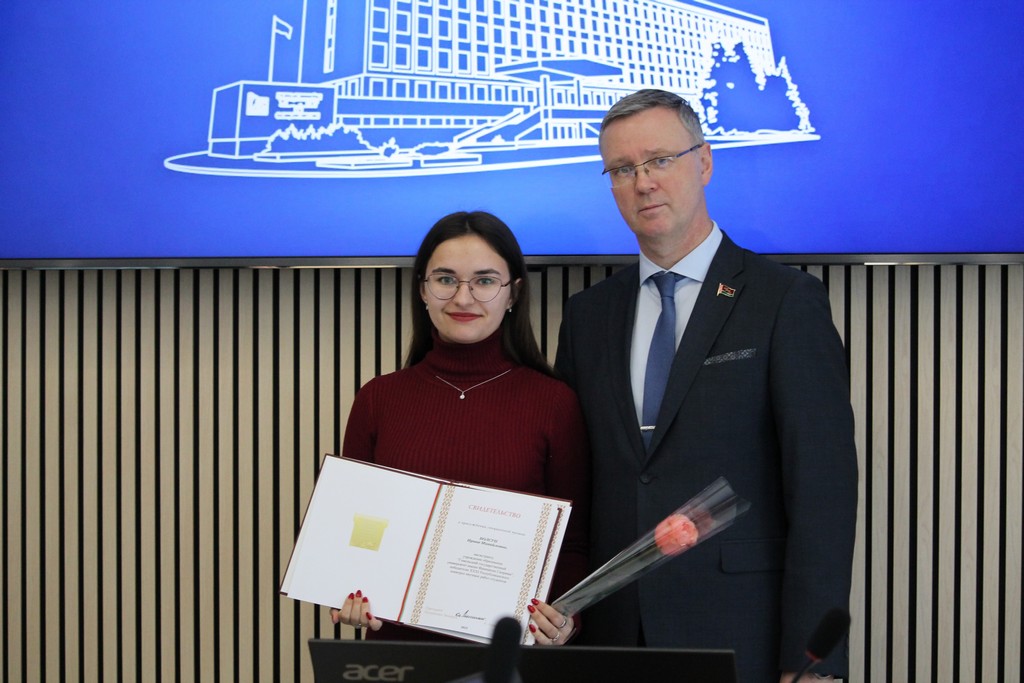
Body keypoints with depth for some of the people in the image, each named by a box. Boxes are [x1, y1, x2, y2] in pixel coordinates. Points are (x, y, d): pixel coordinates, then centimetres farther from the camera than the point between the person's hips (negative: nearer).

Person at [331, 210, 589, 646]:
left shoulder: (555, 403, -3)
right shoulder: (378, 399, 3)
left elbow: (573, 544, 1)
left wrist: (565, 620, -17)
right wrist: (350, 600, -10)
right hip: (400, 638, 2)